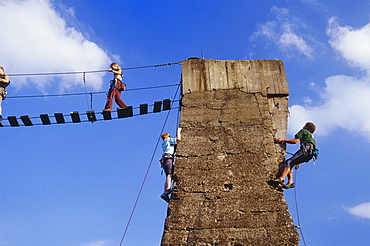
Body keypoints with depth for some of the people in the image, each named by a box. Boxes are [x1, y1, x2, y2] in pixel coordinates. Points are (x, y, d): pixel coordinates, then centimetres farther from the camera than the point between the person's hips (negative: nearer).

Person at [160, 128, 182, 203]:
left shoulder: (164, 144, 37)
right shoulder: (168, 140, 13)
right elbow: (178, 139, -1)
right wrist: (178, 131, 16)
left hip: (164, 160, 9)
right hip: (168, 158, -9)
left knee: (168, 176, -4)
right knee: (170, 174, -27)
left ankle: (165, 193, -20)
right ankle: (168, 189, -50)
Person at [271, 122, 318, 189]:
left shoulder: (303, 131, 17)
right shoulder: (312, 137, 40)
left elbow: (295, 141, 2)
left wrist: (282, 140, 4)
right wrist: (299, 163, 33)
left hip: (306, 149, -8)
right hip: (310, 154, 8)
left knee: (288, 162, -20)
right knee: (289, 164, 10)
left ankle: (281, 178, -42)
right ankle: (290, 182, -8)